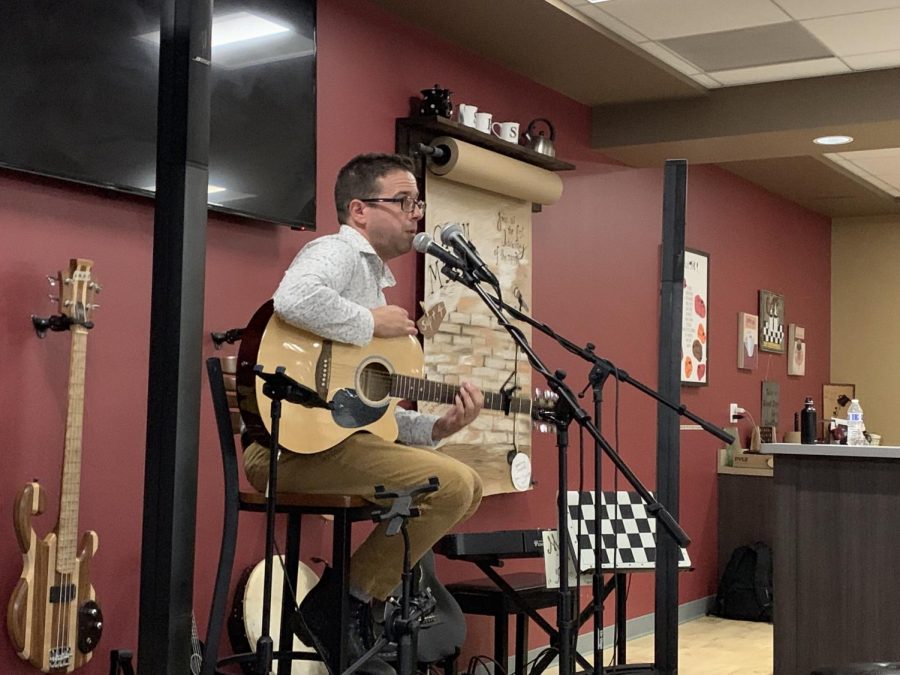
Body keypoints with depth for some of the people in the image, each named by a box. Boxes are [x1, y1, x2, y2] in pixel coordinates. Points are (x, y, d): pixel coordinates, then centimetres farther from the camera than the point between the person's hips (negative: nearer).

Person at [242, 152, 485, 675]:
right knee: (454, 484, -18)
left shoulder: (374, 279, 24)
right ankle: (338, 607, -7)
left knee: (468, 486, 12)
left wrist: (436, 428, 8)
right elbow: (294, 299, -31)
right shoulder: (337, 252, -4)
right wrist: (372, 325, -16)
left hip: (345, 434, 10)